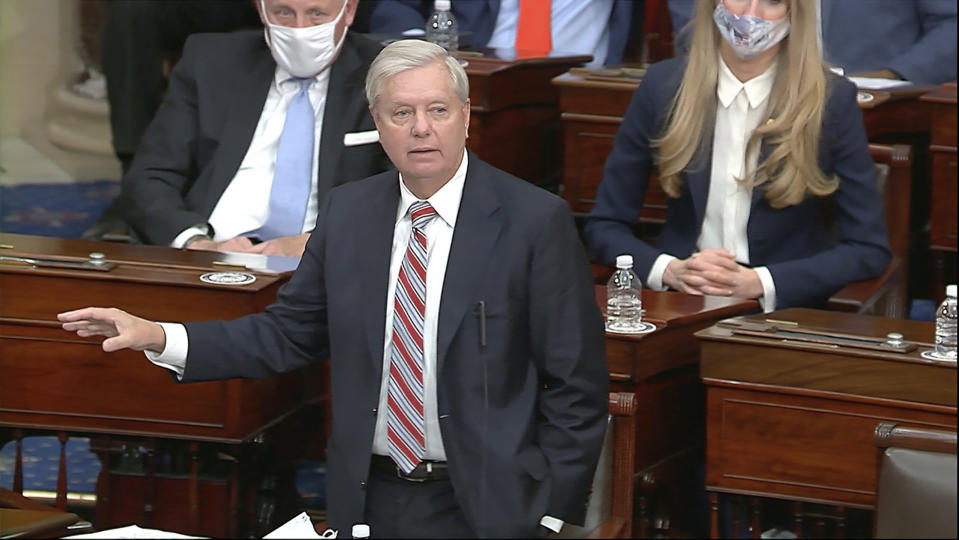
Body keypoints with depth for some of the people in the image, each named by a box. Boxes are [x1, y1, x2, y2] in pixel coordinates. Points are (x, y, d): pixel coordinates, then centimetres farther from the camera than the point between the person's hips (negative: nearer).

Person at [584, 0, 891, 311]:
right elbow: (603, 225, 7)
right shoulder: (663, 87, 2)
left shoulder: (832, 100, -3)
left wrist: (759, 283, -14)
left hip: (784, 310, -1)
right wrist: (670, 271, -12)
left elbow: (870, 250, -1)